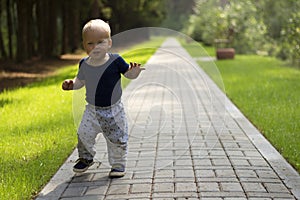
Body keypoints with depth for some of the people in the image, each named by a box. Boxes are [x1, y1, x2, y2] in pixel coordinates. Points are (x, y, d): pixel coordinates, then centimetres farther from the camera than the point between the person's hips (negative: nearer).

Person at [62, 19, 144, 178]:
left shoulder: (115, 61, -13)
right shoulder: (84, 64, -3)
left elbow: (128, 74, -5)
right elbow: (80, 81, 11)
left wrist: (134, 72, -27)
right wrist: (71, 84, -9)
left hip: (113, 111, -3)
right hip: (92, 110, 3)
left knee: (117, 140, 2)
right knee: (84, 135, 6)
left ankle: (118, 164, 24)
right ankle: (86, 158, 34)